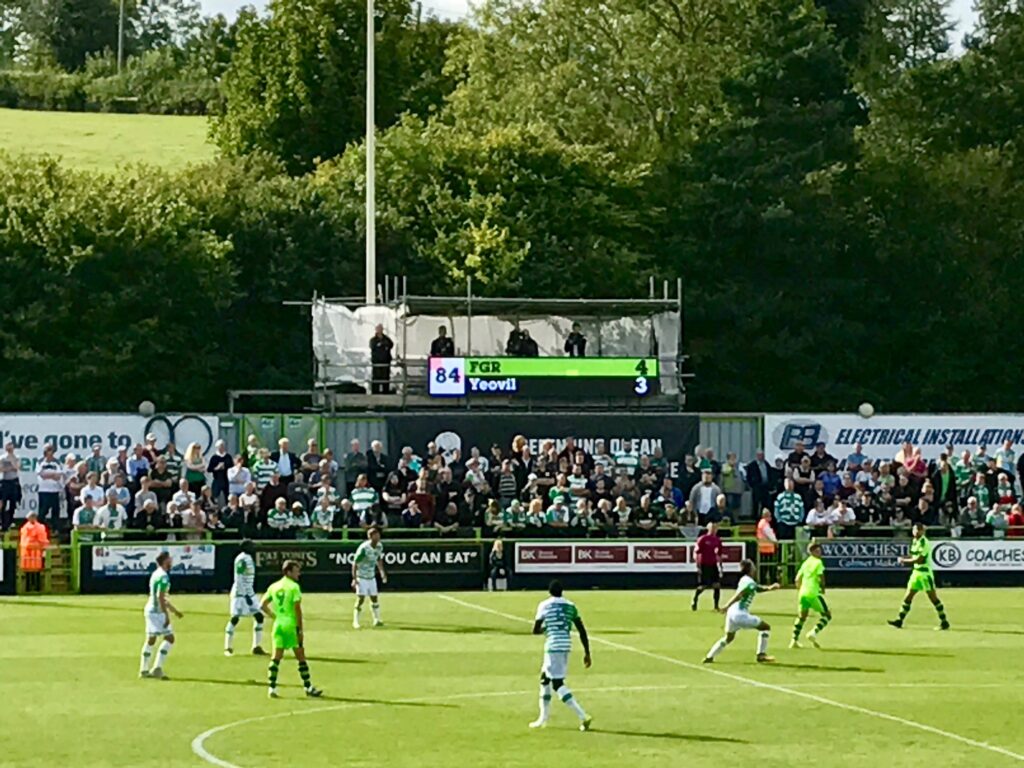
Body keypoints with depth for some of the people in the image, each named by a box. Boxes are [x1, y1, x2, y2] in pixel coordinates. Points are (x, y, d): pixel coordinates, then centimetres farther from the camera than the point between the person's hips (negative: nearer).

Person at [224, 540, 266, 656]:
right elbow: (238, 579, -19)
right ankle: (228, 648, 1)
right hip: (240, 593, -10)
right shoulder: (242, 559, -15)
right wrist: (246, 595, -22)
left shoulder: (249, 558, 13)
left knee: (259, 616, 5)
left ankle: (256, 647, 8)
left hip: (249, 592, 10)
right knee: (235, 618, -7)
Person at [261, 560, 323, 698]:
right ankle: (308, 687, 8)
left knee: (276, 657, 7)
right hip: (291, 625, -5)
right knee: (301, 657, 3)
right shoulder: (294, 587, -9)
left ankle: (272, 688, 3)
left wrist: (273, 616, 15)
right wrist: (300, 630, -11)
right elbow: (297, 609, -14)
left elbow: (263, 606, 9)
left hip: (278, 625, 5)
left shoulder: (273, 587, 9)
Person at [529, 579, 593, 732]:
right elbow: (582, 631, 6)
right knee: (545, 679, 23)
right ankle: (543, 718, 29)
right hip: (566, 645, 7)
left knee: (558, 684, -7)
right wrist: (587, 653, 9)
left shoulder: (544, 605, -2)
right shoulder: (570, 606, 10)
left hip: (553, 646, -7)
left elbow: (536, 630, -2)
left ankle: (583, 717, -21)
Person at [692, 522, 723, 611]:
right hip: (704, 565, -5)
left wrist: (720, 565, 14)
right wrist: (698, 566, -13)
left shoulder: (717, 540, 9)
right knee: (702, 586, -2)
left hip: (713, 565, 5)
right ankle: (694, 602, 21)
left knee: (717, 585, -4)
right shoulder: (702, 539, -8)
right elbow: (697, 553, -8)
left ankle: (716, 606, 2)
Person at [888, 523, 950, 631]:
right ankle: (900, 620, 9)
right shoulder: (915, 541, 11)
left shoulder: (924, 542, -15)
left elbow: (919, 559, -20)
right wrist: (904, 558, 0)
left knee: (933, 597, -4)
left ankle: (944, 622, 3)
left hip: (925, 573, -8)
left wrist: (904, 561, -12)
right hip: (916, 572, 8)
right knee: (908, 596, 6)